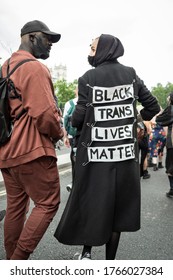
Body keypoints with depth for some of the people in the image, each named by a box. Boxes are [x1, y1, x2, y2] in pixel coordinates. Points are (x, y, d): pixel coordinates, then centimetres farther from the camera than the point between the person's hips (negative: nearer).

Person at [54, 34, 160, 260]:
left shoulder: (89, 77, -6)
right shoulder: (131, 74, 4)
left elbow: (78, 118, -9)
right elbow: (153, 106, 8)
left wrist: (75, 123, 13)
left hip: (95, 153, -2)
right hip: (125, 152, 3)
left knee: (90, 199, 16)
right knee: (118, 203, 12)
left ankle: (87, 252, 21)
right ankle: (110, 260, 24)